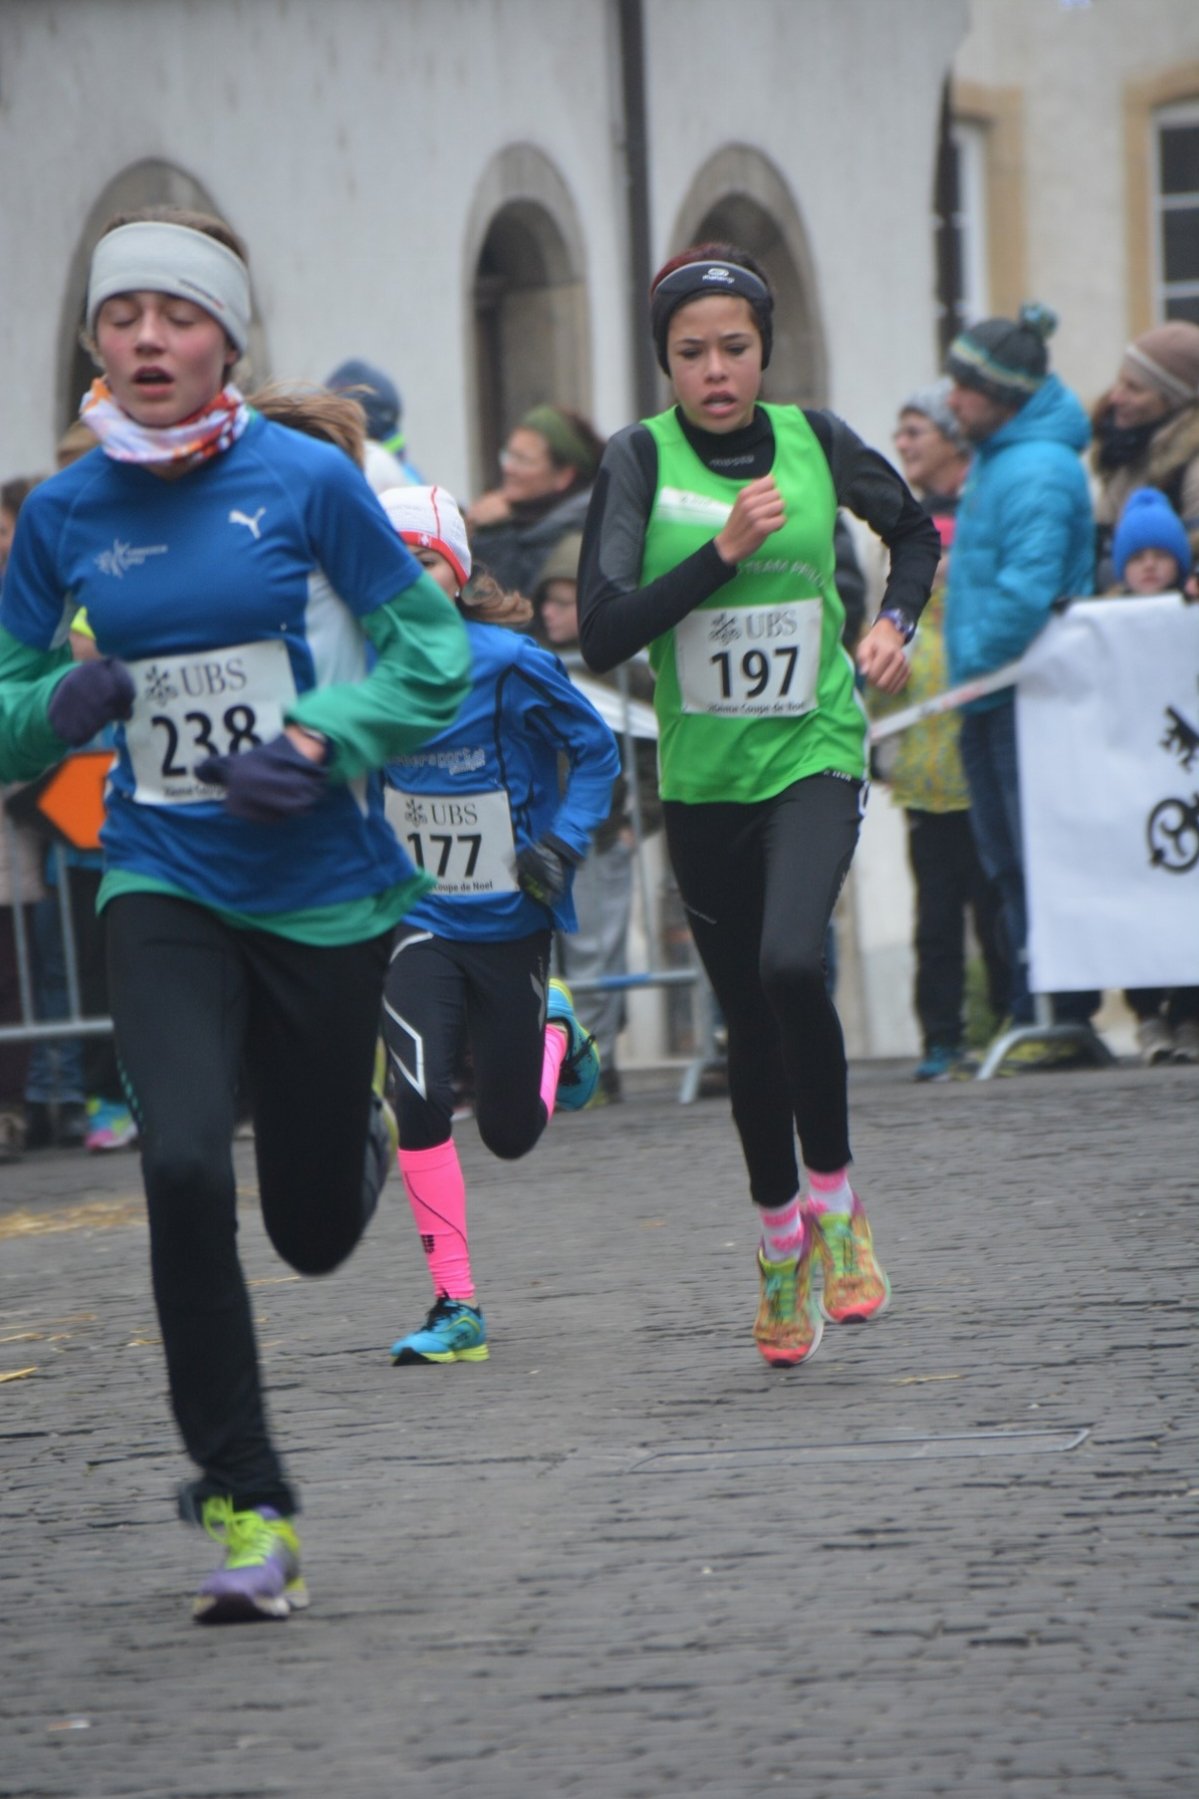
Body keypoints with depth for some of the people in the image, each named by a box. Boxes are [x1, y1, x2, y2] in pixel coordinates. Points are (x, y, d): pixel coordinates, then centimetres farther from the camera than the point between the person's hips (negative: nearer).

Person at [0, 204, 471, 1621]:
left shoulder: (305, 482, -8)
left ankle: (353, 1141, 50)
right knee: (183, 1164, -21)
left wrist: (312, 746, -18)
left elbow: (432, 655, -3)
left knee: (313, 1232, 9)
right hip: (164, 882, 1)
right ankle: (245, 1507, -8)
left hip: (322, 884, -1)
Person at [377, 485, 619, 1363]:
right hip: (419, 920, 1)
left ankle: (555, 1033, 44)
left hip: (511, 921, -1)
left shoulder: (511, 665, -15)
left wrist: (564, 843, -15)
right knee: (422, 1099, -20)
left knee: (510, 1132, 9)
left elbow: (597, 750, -2)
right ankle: (457, 1308, -10)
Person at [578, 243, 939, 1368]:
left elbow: (912, 530, 22)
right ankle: (781, 1241, 28)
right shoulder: (642, 459, -6)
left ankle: (835, 1198, -6)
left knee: (791, 963, -26)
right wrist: (722, 553, -21)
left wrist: (896, 620, 5)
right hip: (702, 778, 1)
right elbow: (602, 635, -15)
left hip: (814, 757, -1)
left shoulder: (815, 441, 0)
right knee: (749, 1021, 8)